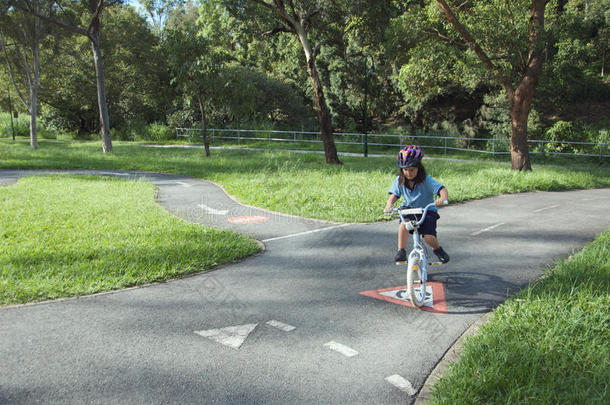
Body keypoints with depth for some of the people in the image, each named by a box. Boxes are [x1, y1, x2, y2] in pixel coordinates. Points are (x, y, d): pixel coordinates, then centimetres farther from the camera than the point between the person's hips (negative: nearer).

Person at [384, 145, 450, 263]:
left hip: (427, 210, -2)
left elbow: (442, 189, -27)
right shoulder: (400, 180, -7)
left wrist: (443, 198, -51)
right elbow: (394, 194, -10)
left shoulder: (426, 180, -19)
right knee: (403, 225, -31)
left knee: (429, 238, -16)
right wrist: (389, 204, -32)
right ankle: (401, 251, -15)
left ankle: (437, 249, 20)